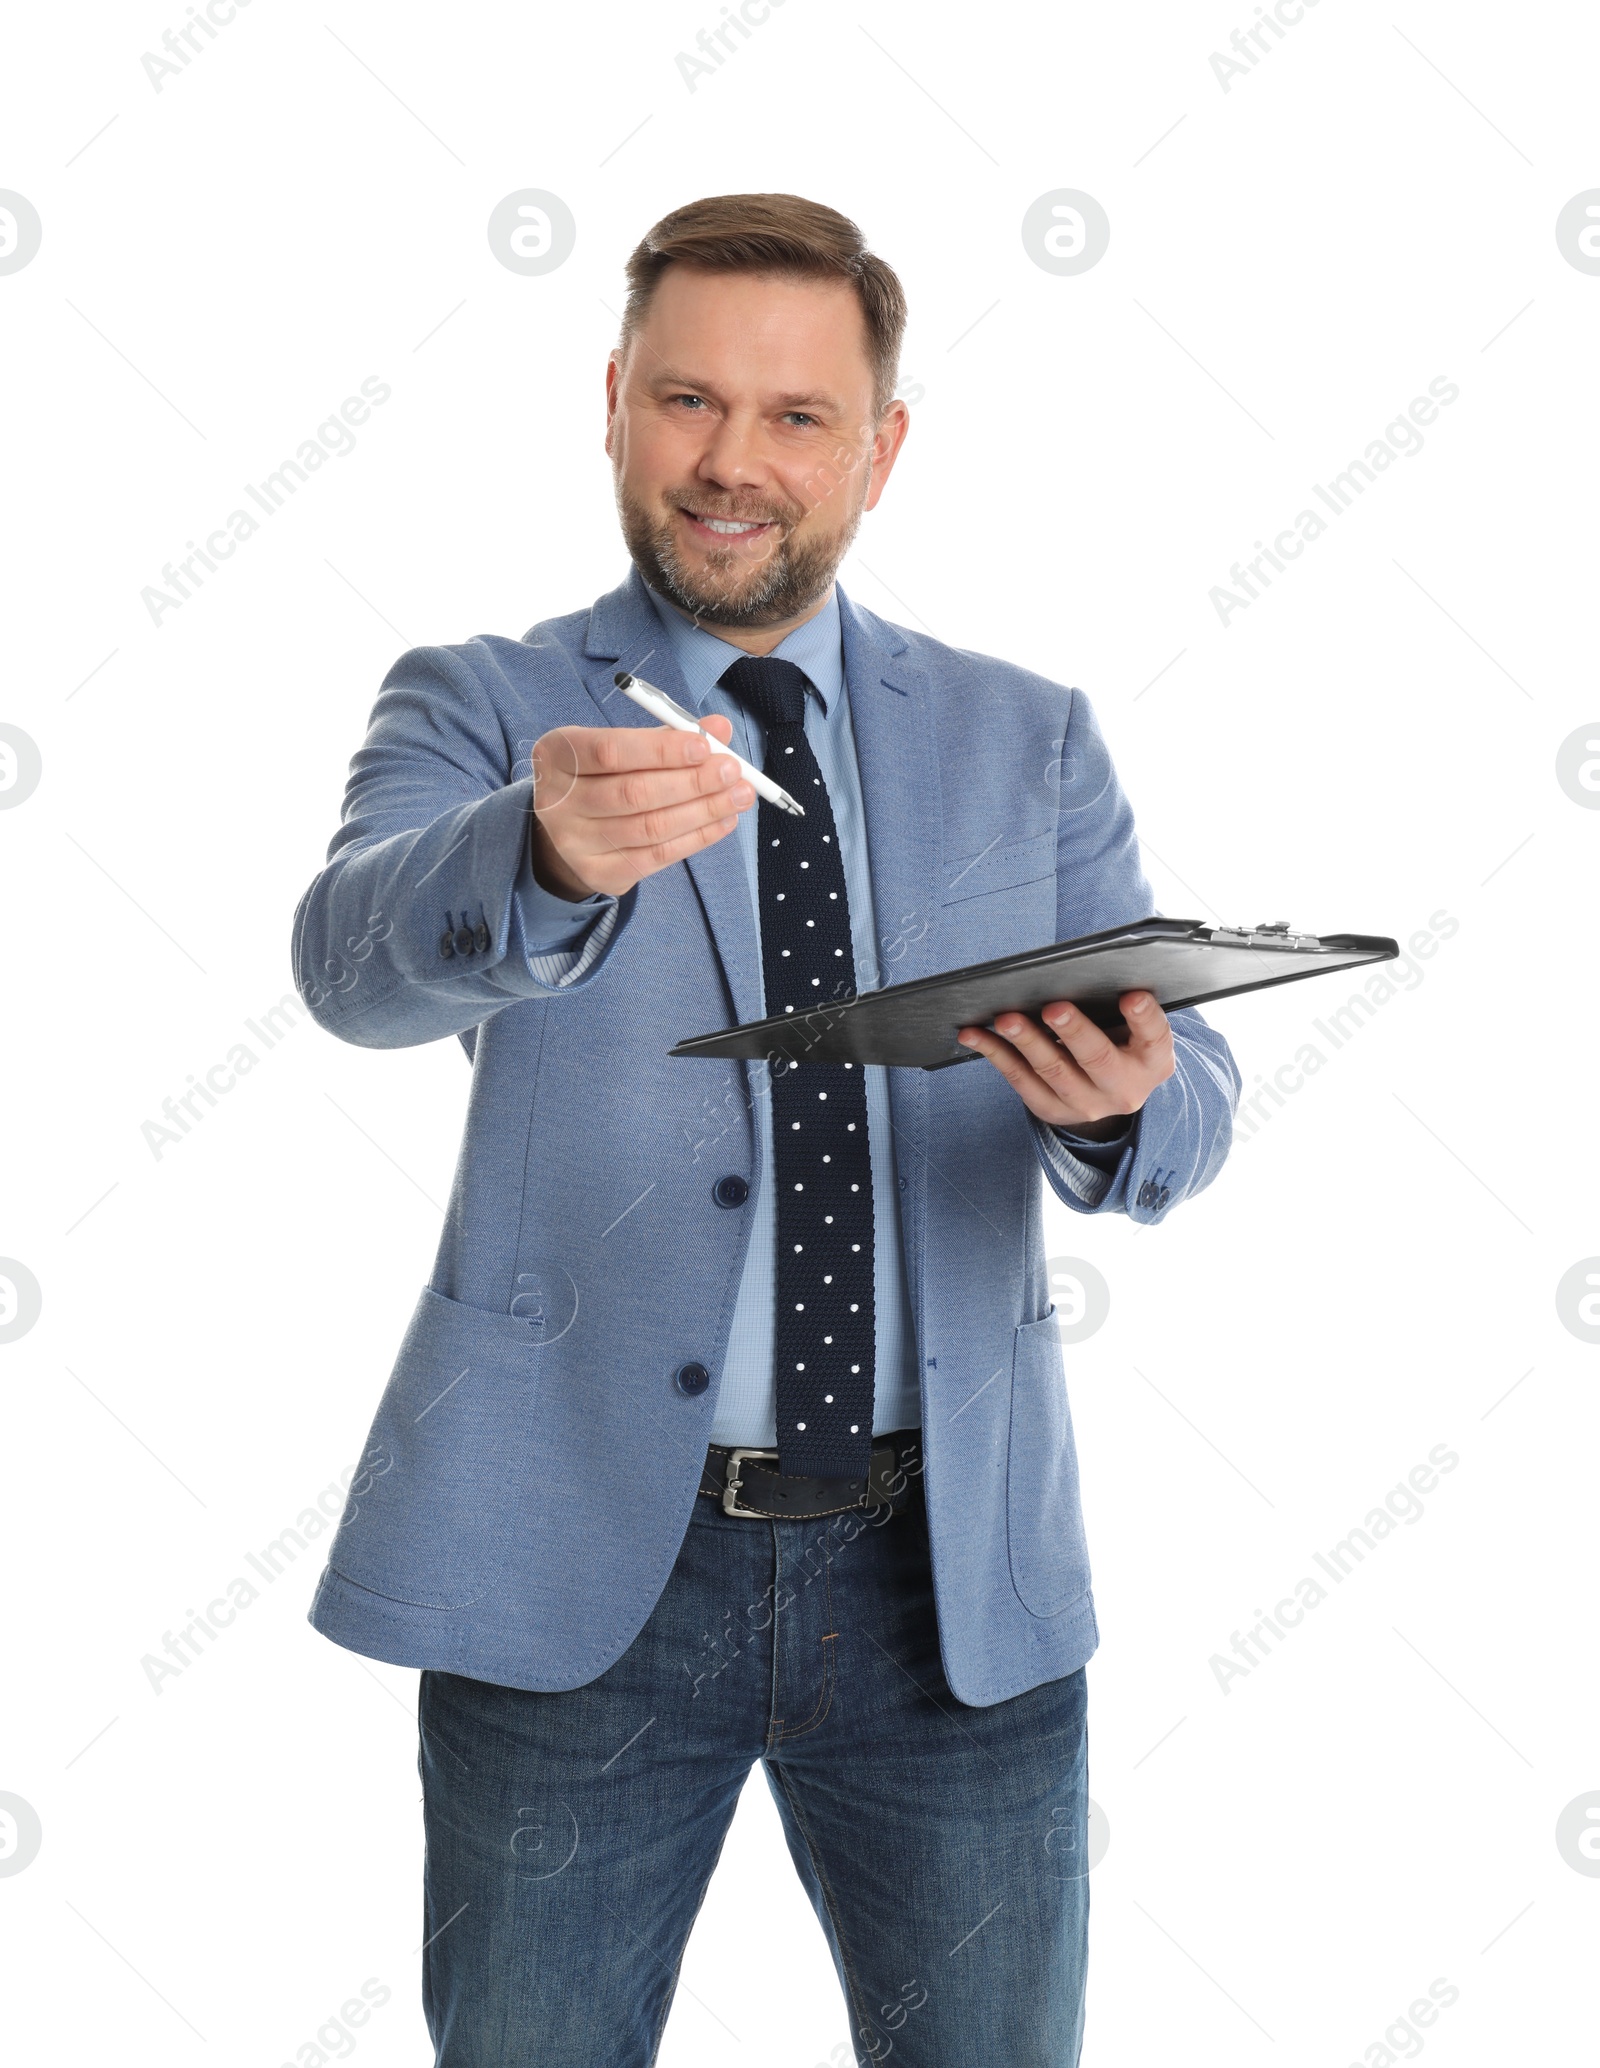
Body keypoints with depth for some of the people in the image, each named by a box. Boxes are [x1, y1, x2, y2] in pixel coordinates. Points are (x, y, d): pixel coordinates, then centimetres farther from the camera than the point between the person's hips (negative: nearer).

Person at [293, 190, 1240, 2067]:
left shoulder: (1027, 743, 8)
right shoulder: (477, 706, 1)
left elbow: (1188, 1110, 0)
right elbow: (354, 957, -20)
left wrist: (1119, 1099, -24)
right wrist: (550, 857, -41)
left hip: (951, 1565, 2)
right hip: (581, 1553, -2)